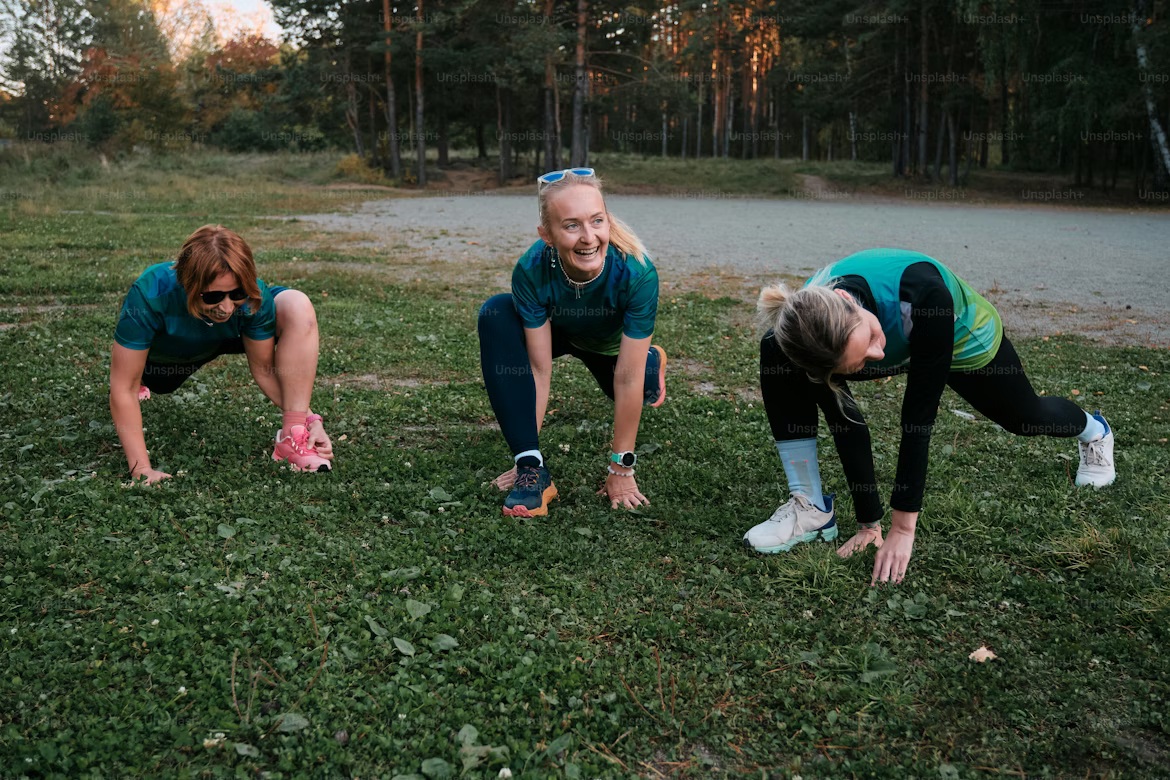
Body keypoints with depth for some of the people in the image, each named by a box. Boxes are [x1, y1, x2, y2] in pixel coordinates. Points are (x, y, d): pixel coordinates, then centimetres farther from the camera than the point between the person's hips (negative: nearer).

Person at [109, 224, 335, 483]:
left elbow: (264, 369, -20)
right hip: (162, 357, 0)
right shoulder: (150, 296, -42)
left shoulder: (253, 296, -35)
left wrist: (309, 420, -33)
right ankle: (142, 378, 40)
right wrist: (141, 469, -38)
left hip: (226, 339, 0)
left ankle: (294, 436, -21)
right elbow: (123, 388, -35)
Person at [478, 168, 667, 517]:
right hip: (556, 331, -1)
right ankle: (532, 468, -27)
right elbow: (539, 370, -27)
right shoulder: (531, 271, -36)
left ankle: (652, 361, 32)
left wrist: (621, 468, -26)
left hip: (612, 343, 1)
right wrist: (526, 456, -24)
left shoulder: (637, 272, -38)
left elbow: (627, 380, -33)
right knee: (495, 314, -28)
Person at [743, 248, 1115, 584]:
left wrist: (903, 527, -38)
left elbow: (918, 414, -41)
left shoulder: (921, 291, -47)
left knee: (1023, 416, 21)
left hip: (962, 338, -1)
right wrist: (869, 523, -23)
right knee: (776, 353, -23)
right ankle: (811, 507, -14)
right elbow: (844, 425, -28)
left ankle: (1095, 431, 60)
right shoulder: (809, 326, -37)